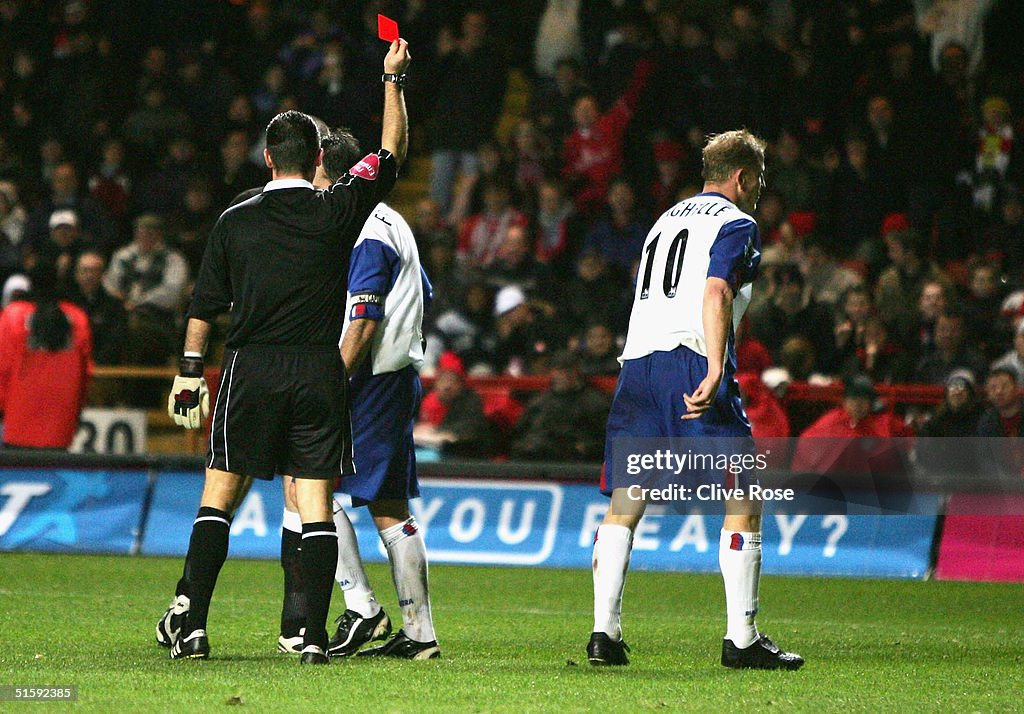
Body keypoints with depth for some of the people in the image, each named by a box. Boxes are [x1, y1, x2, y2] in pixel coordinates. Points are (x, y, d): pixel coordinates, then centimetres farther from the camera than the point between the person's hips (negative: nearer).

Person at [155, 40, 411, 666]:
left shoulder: (236, 222, 2)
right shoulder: (339, 211, -1)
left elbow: (206, 304, 7)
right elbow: (392, 152, 11)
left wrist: (191, 371, 17)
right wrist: (393, 78, 18)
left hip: (252, 370, 0)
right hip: (320, 372, 0)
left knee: (220, 496, 8)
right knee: (316, 504, 0)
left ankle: (191, 620, 3)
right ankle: (315, 636, -6)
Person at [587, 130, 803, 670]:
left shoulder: (667, 220, 26)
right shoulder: (736, 224, 2)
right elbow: (716, 292, -15)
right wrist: (715, 372, -24)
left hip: (637, 362, 7)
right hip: (691, 360, -7)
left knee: (623, 507, 8)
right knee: (743, 503, 1)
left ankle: (604, 631, 0)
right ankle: (742, 640, -2)